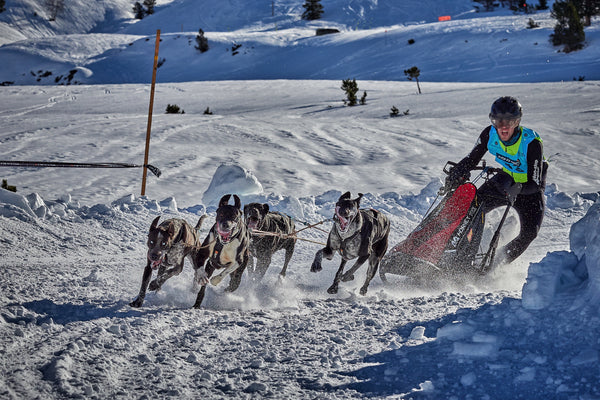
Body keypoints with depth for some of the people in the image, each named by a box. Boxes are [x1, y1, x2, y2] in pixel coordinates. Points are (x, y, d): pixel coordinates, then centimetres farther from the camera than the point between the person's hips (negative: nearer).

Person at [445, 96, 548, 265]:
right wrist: (458, 171, -32)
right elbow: (472, 159, -10)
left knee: (529, 232, -22)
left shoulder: (532, 143, -32)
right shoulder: (490, 134, -20)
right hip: (507, 179, 4)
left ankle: (499, 263, -5)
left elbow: (535, 184, -31)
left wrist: (515, 189, -51)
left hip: (529, 189, -4)